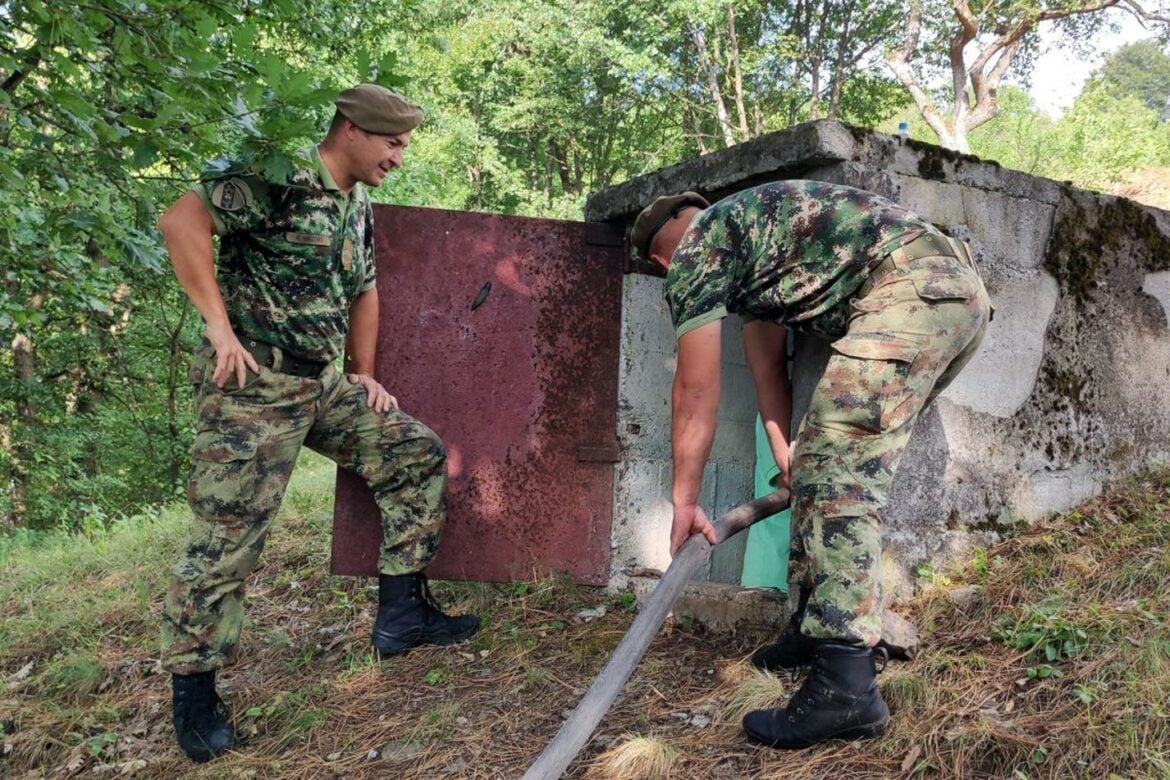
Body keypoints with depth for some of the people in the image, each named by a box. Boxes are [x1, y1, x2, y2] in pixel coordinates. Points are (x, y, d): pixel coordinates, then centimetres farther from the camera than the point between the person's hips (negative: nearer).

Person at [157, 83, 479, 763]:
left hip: (322, 384, 9)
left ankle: (401, 613, 12)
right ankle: (193, 689, 13)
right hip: (253, 383, -8)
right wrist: (220, 325, -20)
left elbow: (364, 292, 25)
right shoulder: (282, 177, -12)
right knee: (228, 539, -5)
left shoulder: (359, 206, 14)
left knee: (419, 454, 7)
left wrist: (364, 374, 20)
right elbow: (182, 220, -20)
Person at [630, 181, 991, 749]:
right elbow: (767, 368, 32)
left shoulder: (697, 246, 2)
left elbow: (696, 389, 1)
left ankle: (846, 686, -13)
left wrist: (684, 501, 7)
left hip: (911, 291, -10)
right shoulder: (745, 245, 30)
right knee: (833, 465, 15)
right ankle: (819, 627, 21)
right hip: (960, 292, 10)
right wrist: (787, 457, 35)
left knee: (838, 476, -12)